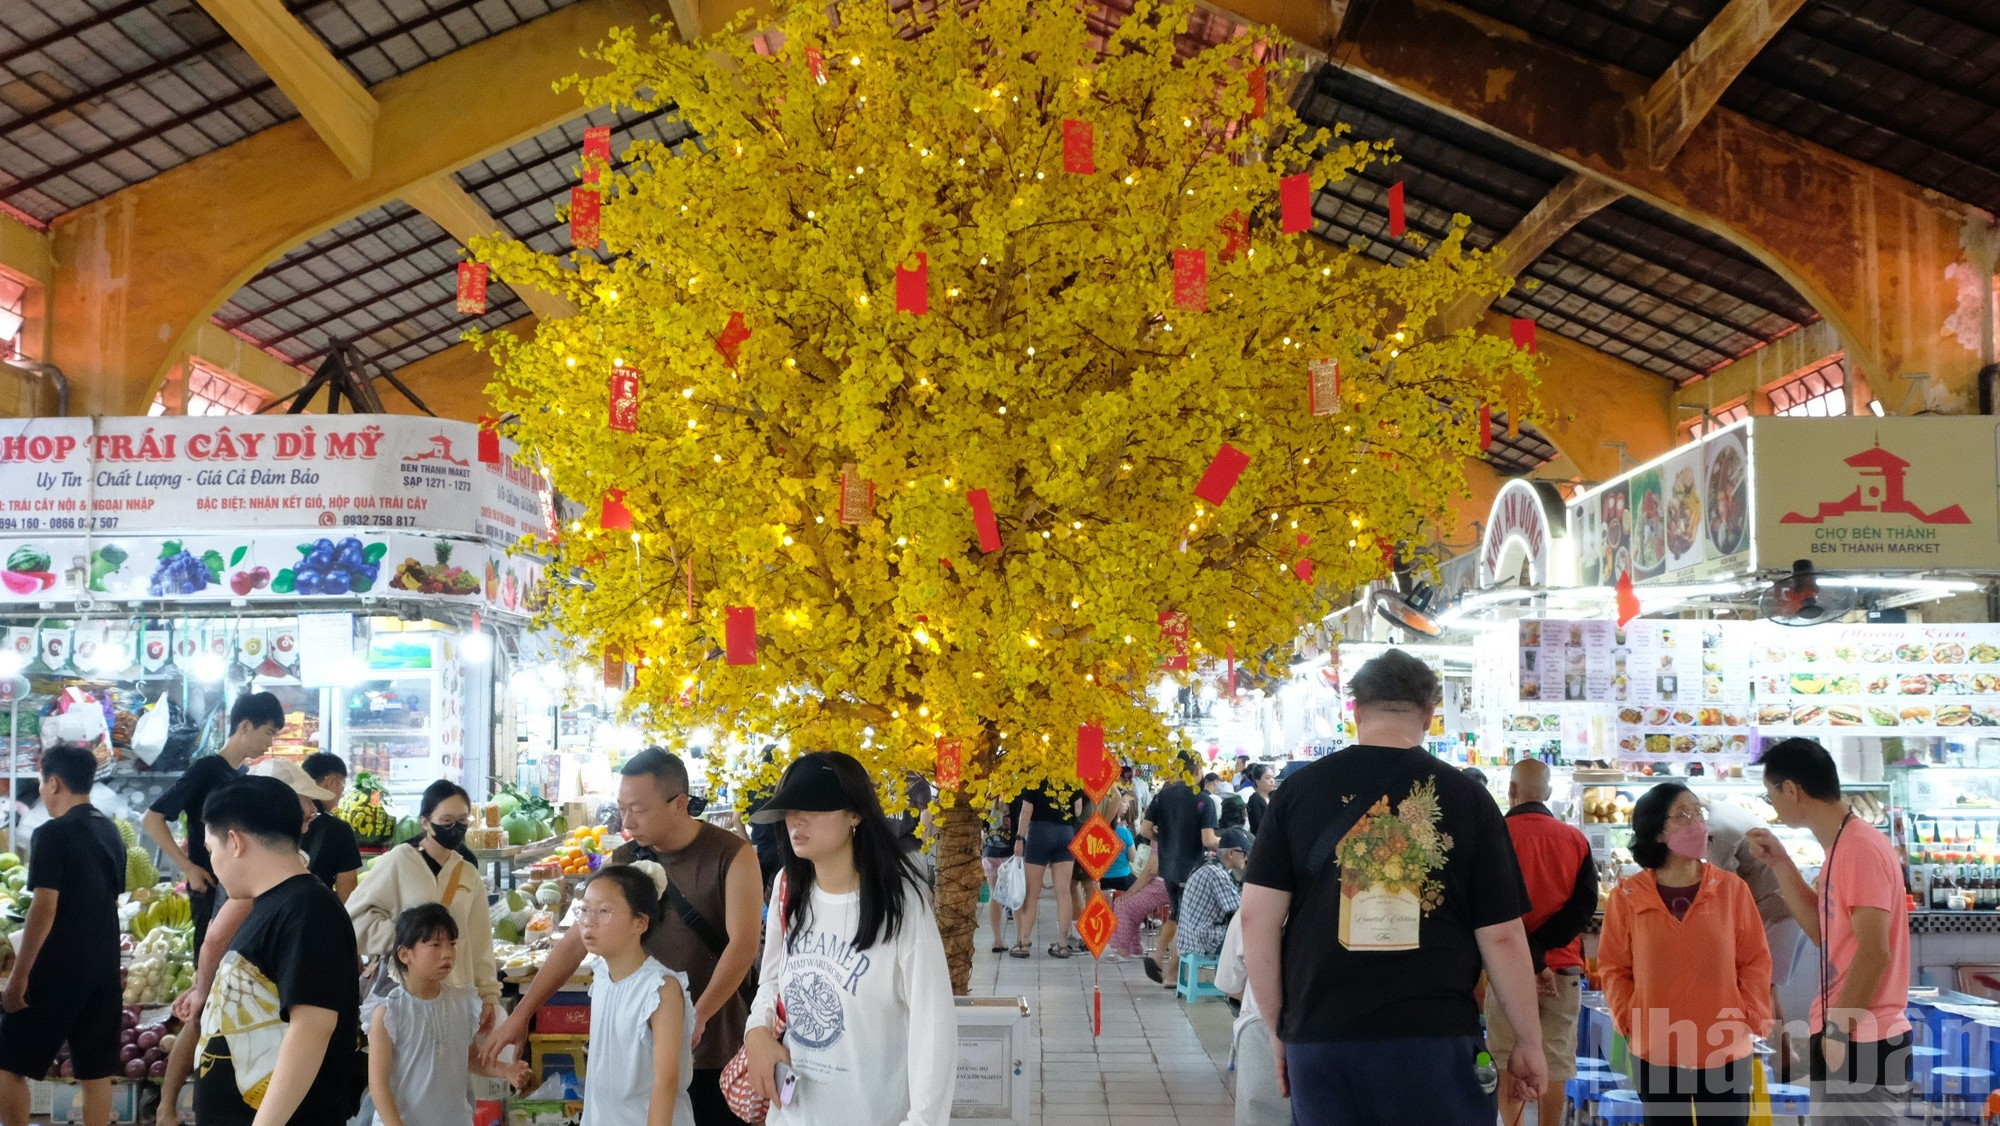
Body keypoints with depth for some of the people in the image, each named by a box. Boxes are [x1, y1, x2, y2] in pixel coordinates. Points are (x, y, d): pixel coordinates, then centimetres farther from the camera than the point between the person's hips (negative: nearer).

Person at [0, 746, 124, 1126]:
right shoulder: (111, 832, 10)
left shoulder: (52, 834, -12)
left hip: (58, 969, -7)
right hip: (103, 967, 7)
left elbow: (44, 909, -17)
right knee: (95, 1070, 8)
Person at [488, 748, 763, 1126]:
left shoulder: (732, 855, -11)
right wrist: (521, 1014, -2)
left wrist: (697, 1017, -31)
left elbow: (743, 944, -19)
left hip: (715, 1045, -3)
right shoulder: (621, 863, 1)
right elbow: (574, 943, 3)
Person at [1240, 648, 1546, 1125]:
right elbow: (1501, 935, -1)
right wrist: (1529, 1043, 10)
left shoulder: (1301, 790, 1)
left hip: (1319, 1034, 1)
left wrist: (1278, 1026, 9)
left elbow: (1257, 917, -1)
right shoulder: (1466, 798, -2)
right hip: (1434, 1037, -1)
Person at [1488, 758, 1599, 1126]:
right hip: (1563, 968, 3)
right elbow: (1585, 904, -3)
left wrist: (1529, 957, -14)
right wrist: (1542, 945, -10)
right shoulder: (1576, 839, 4)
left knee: (1506, 1062, 6)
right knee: (1555, 1062, 8)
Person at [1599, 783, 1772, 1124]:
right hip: (1656, 1054, 0)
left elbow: (1755, 960, 3)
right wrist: (1629, 1020, -6)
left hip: (1726, 1051, 0)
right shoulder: (1628, 895, -1)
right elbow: (1613, 966, 3)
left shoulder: (1732, 888, 0)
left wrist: (1749, 1018, -5)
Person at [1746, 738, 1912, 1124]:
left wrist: (1838, 1031, -17)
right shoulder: (1841, 847, 12)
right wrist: (1781, 864, 10)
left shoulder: (1861, 847, -19)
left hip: (1862, 1043, -10)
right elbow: (1825, 932, 17)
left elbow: (1875, 953, -23)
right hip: (1846, 1038, 10)